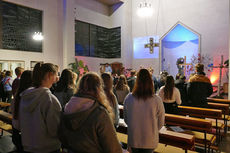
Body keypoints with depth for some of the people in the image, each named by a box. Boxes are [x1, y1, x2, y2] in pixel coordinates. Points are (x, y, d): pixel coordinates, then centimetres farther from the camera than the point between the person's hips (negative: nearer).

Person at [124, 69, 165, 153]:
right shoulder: (157, 100, -20)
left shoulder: (128, 98, -16)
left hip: (133, 139, 1)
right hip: (150, 141, -1)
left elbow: (126, 119, -1)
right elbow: (161, 123, -5)